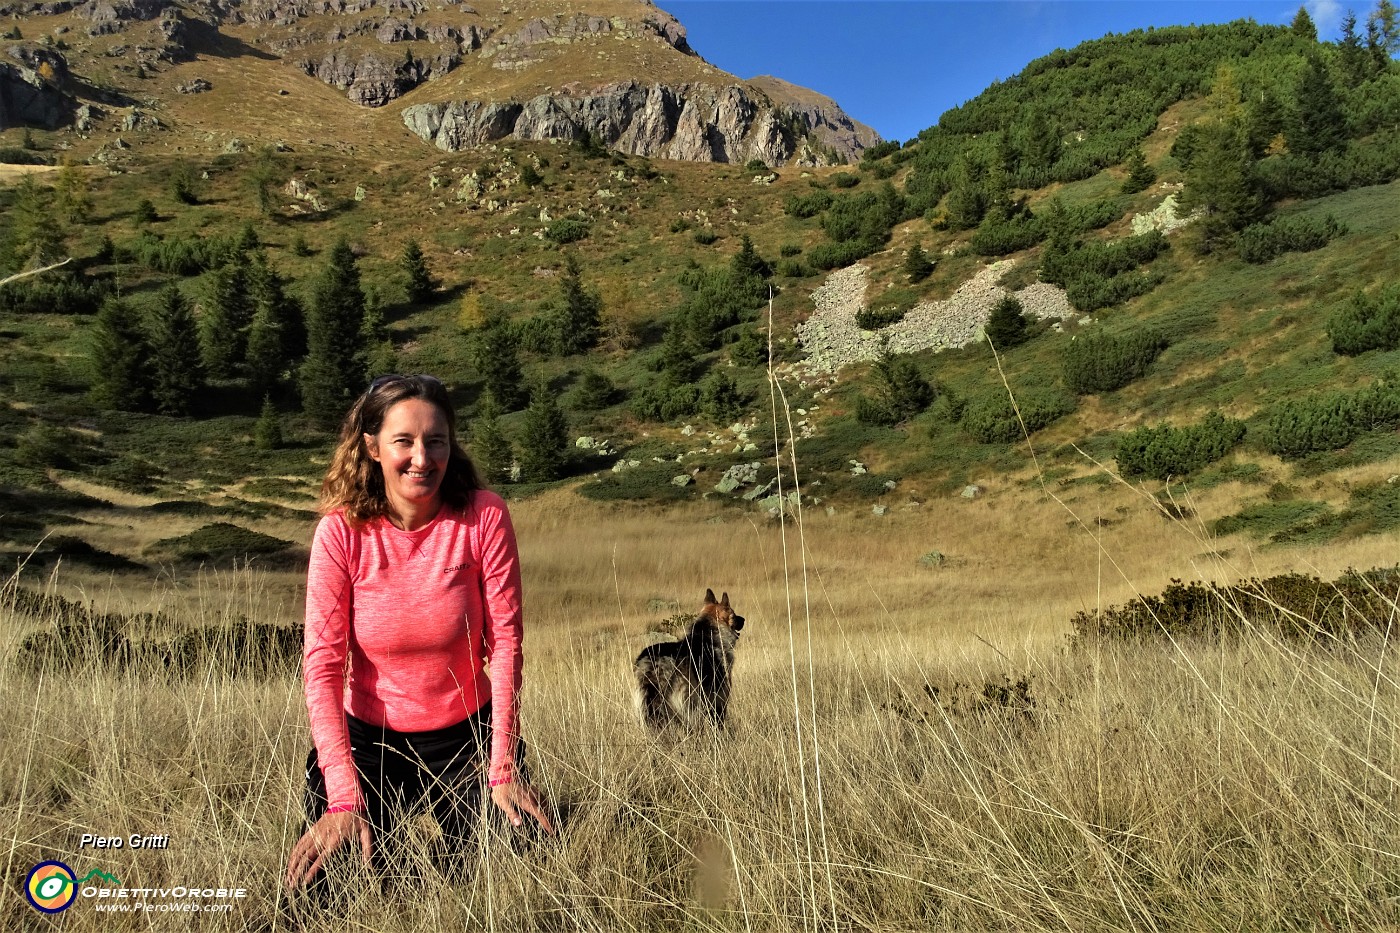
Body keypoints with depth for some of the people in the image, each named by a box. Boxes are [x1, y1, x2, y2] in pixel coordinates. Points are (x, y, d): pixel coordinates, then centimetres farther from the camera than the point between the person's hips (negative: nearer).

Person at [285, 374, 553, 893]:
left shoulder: (484, 516, -15)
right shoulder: (342, 531, -14)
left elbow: (504, 641, -12)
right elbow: (322, 665, -16)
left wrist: (504, 769, -16)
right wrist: (344, 799, -23)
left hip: (467, 733, 0)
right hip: (369, 738, 0)